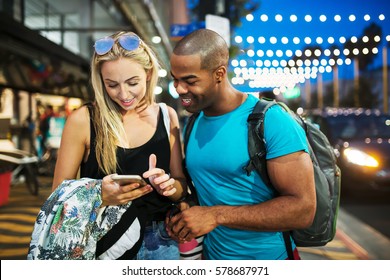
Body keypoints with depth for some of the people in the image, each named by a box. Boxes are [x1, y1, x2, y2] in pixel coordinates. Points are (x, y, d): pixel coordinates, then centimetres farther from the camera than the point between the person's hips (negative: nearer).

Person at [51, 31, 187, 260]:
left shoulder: (167, 116, -2)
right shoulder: (83, 120, -12)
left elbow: (181, 186, 3)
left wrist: (168, 185, -18)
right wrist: (99, 197, -25)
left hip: (158, 243, 3)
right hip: (102, 244, -2)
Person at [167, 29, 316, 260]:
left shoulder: (273, 123, -20)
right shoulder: (192, 125, 0)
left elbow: (302, 209, -24)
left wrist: (217, 215, -25)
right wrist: (183, 215, -7)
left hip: (268, 257, -5)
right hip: (211, 254, 6)